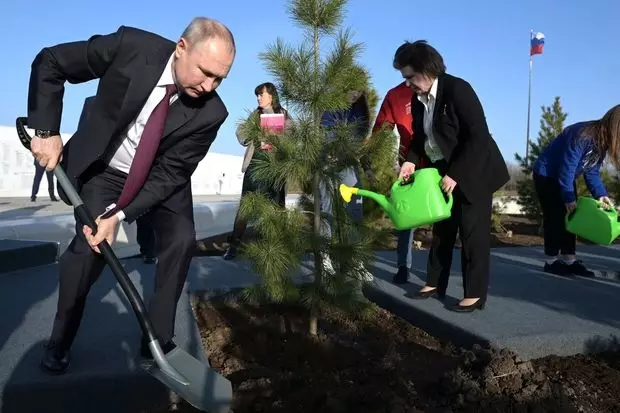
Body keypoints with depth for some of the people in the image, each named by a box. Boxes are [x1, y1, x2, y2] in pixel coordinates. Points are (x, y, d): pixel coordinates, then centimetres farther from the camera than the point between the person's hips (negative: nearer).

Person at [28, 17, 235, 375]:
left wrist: (120, 214, -29)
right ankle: (60, 341, 11)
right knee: (90, 246, -13)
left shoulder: (211, 113, -25)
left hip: (162, 177, 1)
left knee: (182, 240, -17)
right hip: (104, 168, -1)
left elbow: (170, 173, -20)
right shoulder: (131, 46, -27)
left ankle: (158, 341, -1)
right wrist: (46, 130, -23)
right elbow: (49, 63, -15)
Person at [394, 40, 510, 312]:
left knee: (473, 232, -4)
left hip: (475, 171, -7)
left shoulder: (458, 89, -22)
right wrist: (411, 160, -8)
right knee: (442, 228, 12)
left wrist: (456, 174, -26)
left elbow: (478, 137, -25)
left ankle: (474, 294, 5)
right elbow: (420, 136, 11)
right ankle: (435, 284, 24)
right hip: (444, 172, 7)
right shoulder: (418, 99, 1)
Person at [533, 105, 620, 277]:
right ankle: (551, 261, -1)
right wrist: (569, 198, -22)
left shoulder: (602, 142, -3)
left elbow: (592, 171, 0)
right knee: (555, 217, -8)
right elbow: (567, 169, -28)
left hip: (565, 177, 9)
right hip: (546, 175, -9)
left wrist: (601, 194, -14)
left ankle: (569, 260, 9)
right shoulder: (581, 136, -30)